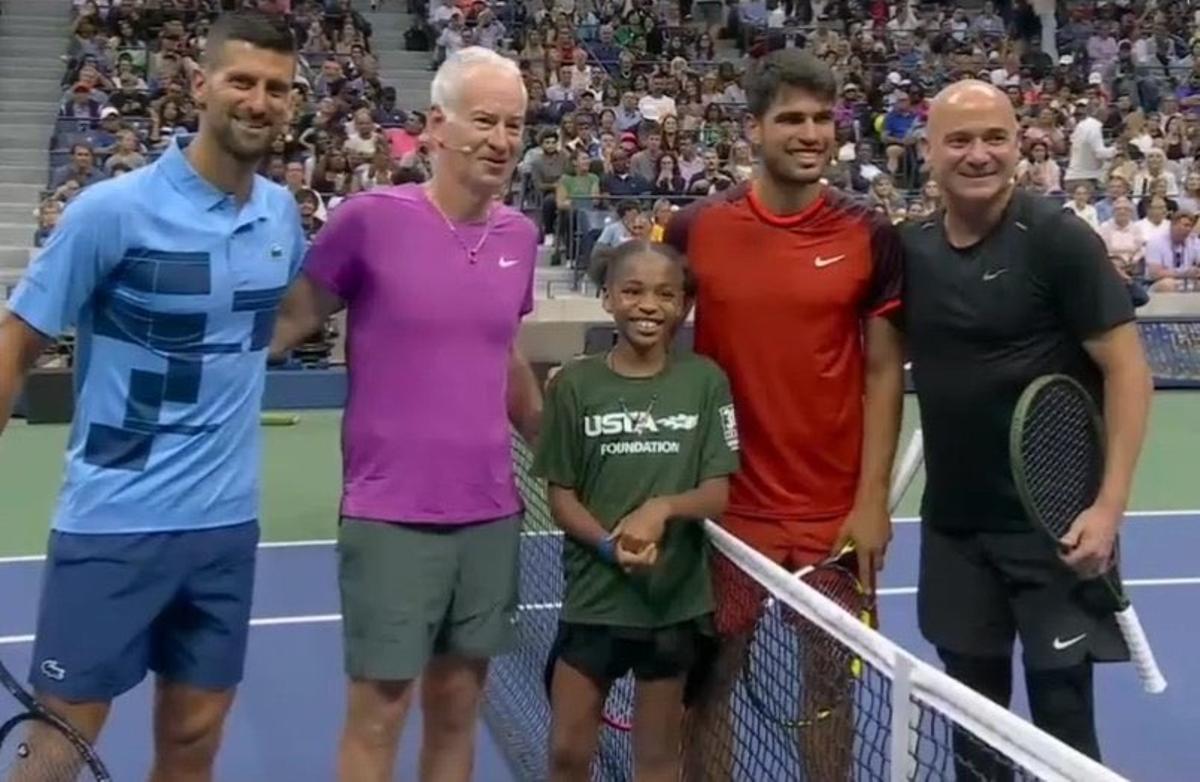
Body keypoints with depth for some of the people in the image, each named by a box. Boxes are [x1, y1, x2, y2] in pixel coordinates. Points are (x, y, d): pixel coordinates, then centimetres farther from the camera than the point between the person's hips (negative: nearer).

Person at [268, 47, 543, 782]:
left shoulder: (520, 237, 6)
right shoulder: (370, 218, -11)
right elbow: (291, 321, -1)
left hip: (491, 512, 5)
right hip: (392, 513, -5)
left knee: (458, 707, 15)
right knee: (379, 711, 5)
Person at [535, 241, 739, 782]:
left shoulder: (705, 381, -4)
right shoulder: (575, 383, -4)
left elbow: (717, 492, -4)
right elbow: (561, 495, -2)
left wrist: (662, 508, -24)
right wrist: (610, 544, -19)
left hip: (676, 595, 0)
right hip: (593, 595, 0)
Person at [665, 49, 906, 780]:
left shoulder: (870, 237, -2)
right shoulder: (694, 230, -3)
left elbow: (884, 371, 0)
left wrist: (872, 498, -6)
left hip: (836, 511, 0)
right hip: (726, 505, 0)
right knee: (710, 680, 10)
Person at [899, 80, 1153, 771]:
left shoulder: (1059, 239, -11)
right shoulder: (912, 248, 3)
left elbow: (1128, 369, -13)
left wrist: (1109, 505, -20)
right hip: (952, 522, 5)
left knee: (1060, 717, 3)